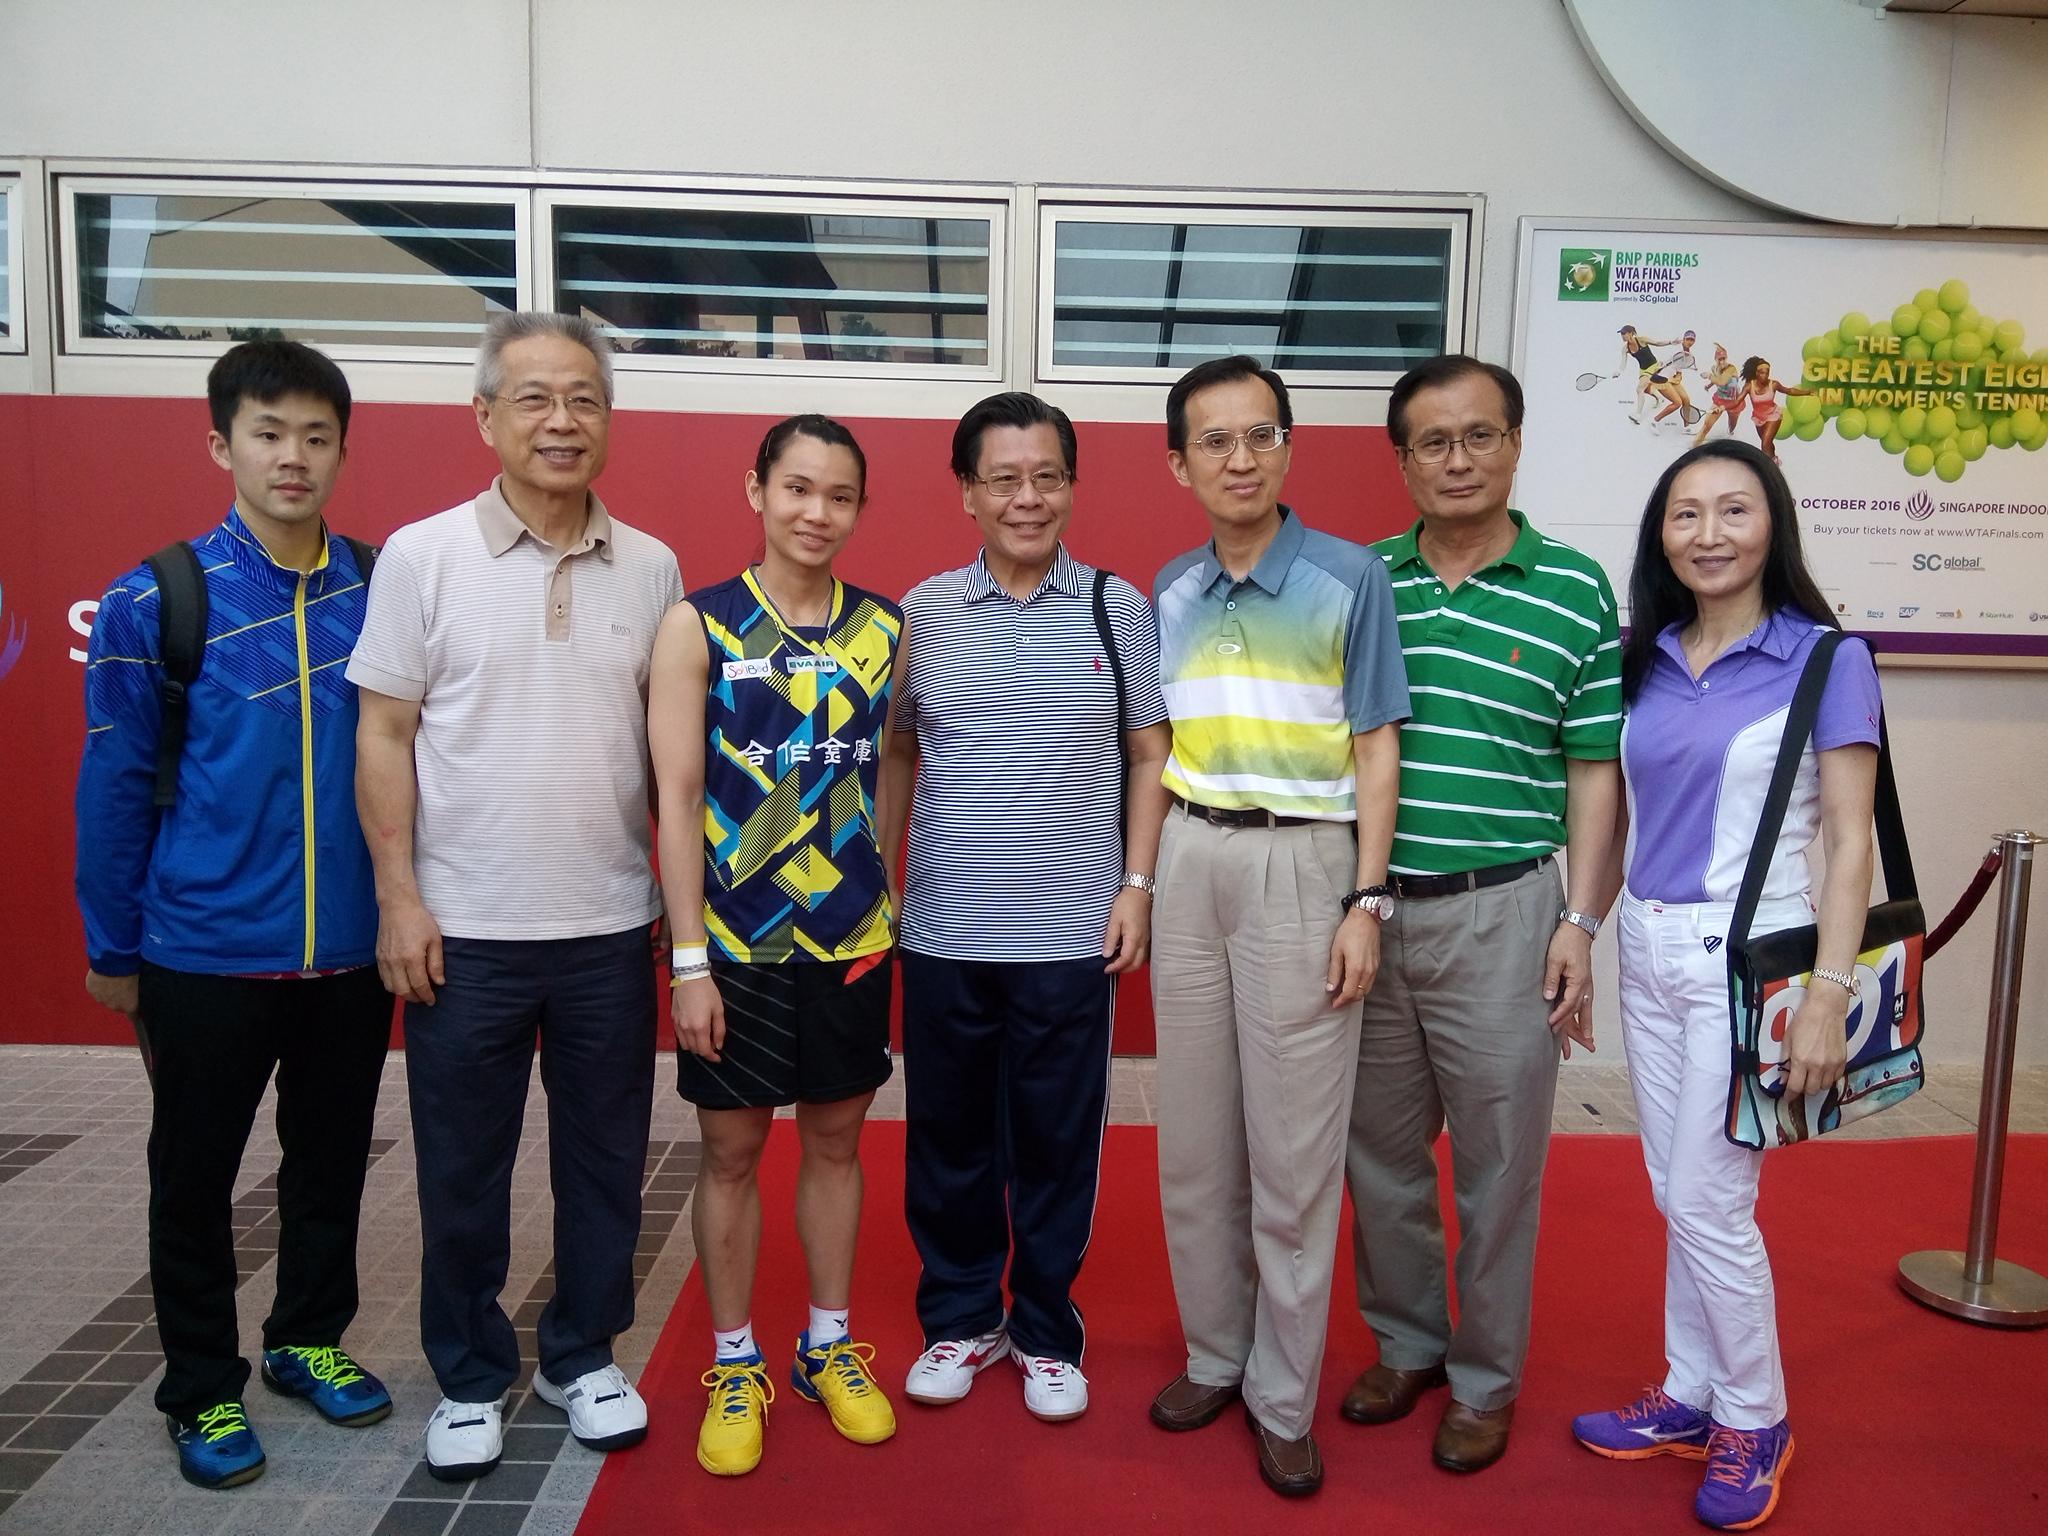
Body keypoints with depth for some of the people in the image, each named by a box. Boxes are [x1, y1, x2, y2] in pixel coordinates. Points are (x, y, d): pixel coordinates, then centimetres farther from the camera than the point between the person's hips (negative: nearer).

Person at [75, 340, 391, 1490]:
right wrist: (114, 953, 0)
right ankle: (204, 1391, 32)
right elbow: (114, 788, -4)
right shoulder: (157, 602, -9)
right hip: (205, 955, -2)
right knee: (195, 1179, 13)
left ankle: (312, 1339, 39)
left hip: (354, 952, 2)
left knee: (333, 1160, 17)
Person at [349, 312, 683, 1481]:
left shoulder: (650, 568, 3)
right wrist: (399, 897, -8)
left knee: (605, 1161, 14)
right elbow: (385, 737, -3)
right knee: (463, 1173, 12)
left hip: (613, 925, 2)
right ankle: (470, 1379, 32)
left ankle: (583, 1358, 34)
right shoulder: (422, 557, -3)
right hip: (466, 929, -2)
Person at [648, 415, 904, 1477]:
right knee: (732, 1151, 10)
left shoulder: (884, 630, 2)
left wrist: (881, 887, 1)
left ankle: (828, 1347, 34)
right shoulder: (698, 625, -7)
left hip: (852, 941, 3)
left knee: (835, 1141, 15)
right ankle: (734, 1363, 29)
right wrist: (690, 961, -11)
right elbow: (676, 797, -9)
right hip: (734, 945, -3)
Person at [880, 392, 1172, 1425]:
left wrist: (1137, 885, -3)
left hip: (1072, 934, -1)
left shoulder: (1118, 608, 1)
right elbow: (896, 753, 9)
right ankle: (962, 1319, 32)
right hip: (944, 933, 1)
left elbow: (1150, 754, 4)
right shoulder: (924, 611, 3)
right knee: (948, 1140, 12)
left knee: (1057, 1144, 9)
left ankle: (1046, 1330, 29)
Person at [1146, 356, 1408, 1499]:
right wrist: (1142, 881, 9)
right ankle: (1215, 1353, 31)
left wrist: (1367, 901, -9)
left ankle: (1283, 1397, 18)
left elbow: (1377, 749, -4)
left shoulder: (1350, 578, -4)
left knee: (1293, 1150, 2)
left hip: (1300, 862, -4)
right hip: (1191, 860, 5)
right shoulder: (1171, 592, 8)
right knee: (1195, 1140, 12)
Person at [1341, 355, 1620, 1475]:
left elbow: (1594, 770, 0)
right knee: (1380, 1148, 14)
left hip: (1499, 912, -2)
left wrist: (1579, 922, -5)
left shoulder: (1573, 592, -3)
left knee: (1497, 1159, 9)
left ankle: (1485, 1380, 29)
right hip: (1366, 908, 3)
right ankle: (1405, 1343, 35)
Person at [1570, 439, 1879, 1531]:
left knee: (1710, 1205, 1)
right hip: (1648, 952, 5)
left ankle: (1754, 1422, 23)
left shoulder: (1826, 659, -7)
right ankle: (1689, 1398, 30)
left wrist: (1829, 993, -15)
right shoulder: (1647, 661, 7)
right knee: (1675, 1198, 14)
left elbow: (1849, 841, -9)